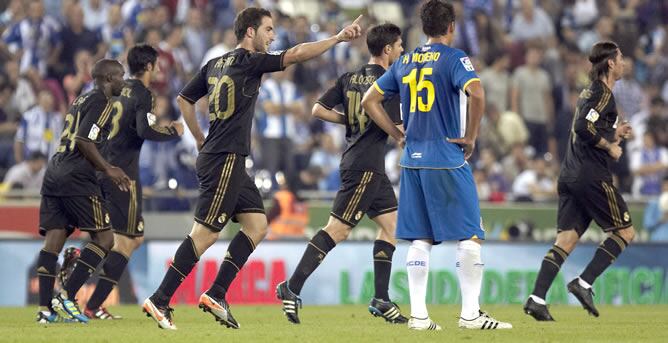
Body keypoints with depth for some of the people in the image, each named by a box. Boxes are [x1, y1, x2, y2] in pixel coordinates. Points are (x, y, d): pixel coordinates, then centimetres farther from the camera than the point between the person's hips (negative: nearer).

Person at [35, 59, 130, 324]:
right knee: (104, 239, -3)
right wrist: (107, 169, -7)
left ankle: (45, 308, -6)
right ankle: (66, 297, -11)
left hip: (54, 174, 9)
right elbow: (84, 141, -16)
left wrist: (108, 170, 23)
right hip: (76, 178, -9)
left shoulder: (81, 101, 24)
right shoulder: (101, 102, -4)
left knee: (53, 240, 2)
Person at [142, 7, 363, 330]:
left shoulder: (215, 64, 15)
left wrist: (201, 141, 25)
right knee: (205, 233, -8)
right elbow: (295, 55, -16)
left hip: (222, 159, 9)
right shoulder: (248, 61, -10)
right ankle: (159, 301, -7)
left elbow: (184, 99, 22)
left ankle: (216, 295, 6)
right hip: (225, 160, -9)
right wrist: (338, 38, -11)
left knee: (256, 225, 8)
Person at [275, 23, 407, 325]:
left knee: (391, 224, 12)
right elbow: (395, 128, -17)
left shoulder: (350, 78, 11)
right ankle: (292, 288, -10)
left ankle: (381, 300, 11)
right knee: (337, 230, -8)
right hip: (365, 166, -9)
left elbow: (319, 110, 8)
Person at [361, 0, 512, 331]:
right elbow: (476, 93, -23)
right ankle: (470, 313, -3)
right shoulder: (453, 58, -6)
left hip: (413, 160, 6)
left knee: (420, 239, 8)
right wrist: (470, 137, -12)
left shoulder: (405, 62, 12)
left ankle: (418, 314, 4)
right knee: (470, 236, 0)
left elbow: (370, 100, 16)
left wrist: (398, 135, 15)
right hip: (447, 159, -6)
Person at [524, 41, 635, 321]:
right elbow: (583, 126, -21)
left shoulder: (589, 93, 21)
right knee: (625, 232, 2)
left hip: (570, 176, 9)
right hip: (593, 177, -9)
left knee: (565, 240, 1)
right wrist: (610, 146, -10)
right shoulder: (603, 94, -8)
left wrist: (614, 134, 19)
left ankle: (537, 298, -13)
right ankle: (584, 283, -8)